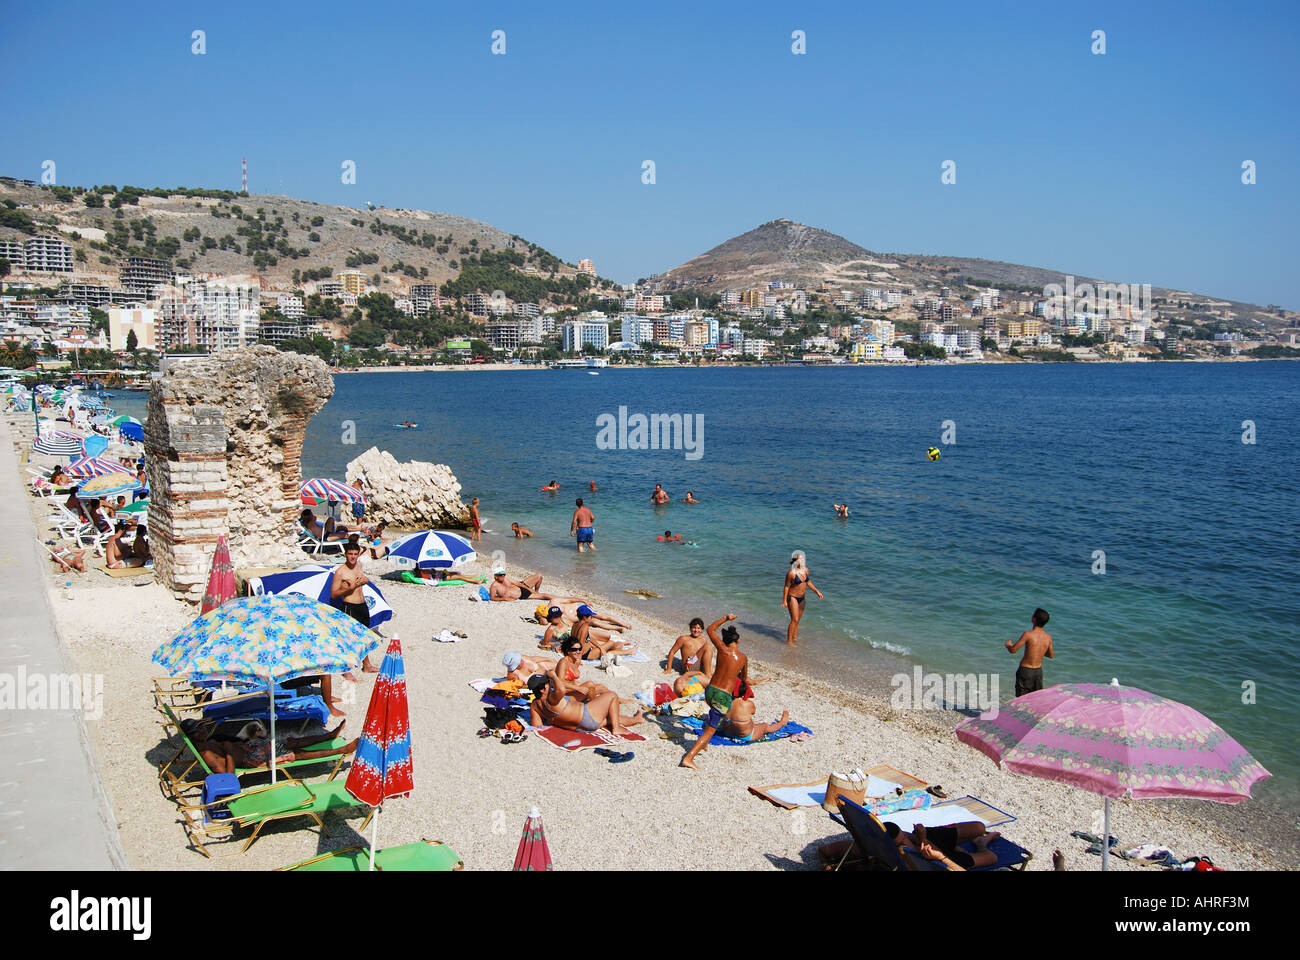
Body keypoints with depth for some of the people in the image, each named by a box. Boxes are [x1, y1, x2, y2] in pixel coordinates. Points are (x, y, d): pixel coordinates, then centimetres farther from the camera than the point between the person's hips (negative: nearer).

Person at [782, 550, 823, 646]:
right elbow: (786, 587, -13)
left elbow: (808, 582, 14)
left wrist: (817, 591, 9)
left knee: (798, 620, 16)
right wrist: (784, 601, -11)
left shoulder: (805, 569, -1)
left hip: (801, 598, 7)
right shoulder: (791, 573, -20)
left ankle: (795, 638, 31)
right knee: (794, 620, -10)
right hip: (792, 597, -7)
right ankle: (789, 641, -1)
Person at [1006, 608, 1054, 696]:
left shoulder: (1028, 634, -20)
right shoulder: (1048, 637, -2)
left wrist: (1008, 645, 6)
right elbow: (1051, 655, 13)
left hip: (1025, 670, -5)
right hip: (1038, 670, 5)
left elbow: (1012, 650, -16)